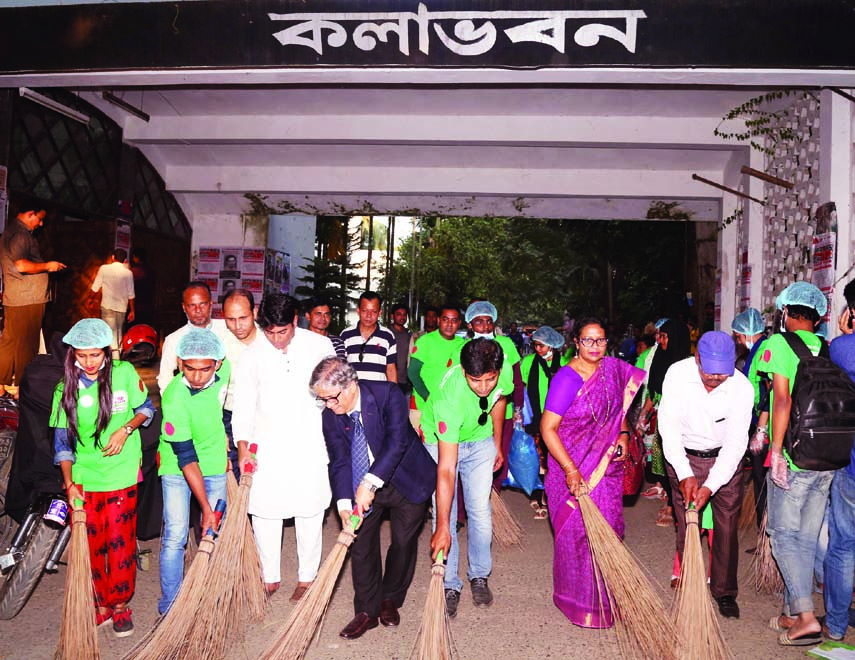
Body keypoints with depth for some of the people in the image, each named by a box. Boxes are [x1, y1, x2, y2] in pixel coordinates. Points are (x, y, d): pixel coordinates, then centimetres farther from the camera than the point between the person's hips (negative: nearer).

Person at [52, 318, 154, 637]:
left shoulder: (125, 373, -7)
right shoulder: (66, 388, -4)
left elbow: (146, 408, 6)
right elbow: (62, 440, -1)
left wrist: (126, 429, -13)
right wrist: (69, 483, -9)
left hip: (121, 475, -1)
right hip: (82, 478, 2)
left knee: (120, 542, 4)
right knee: (89, 544, 8)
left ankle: (120, 604, 24)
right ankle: (100, 603, 28)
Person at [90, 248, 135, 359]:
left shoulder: (104, 268, -4)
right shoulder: (128, 273, -2)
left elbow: (95, 287, 2)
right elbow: (131, 295, 1)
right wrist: (132, 310, 8)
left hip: (108, 305, -2)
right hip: (122, 307, 2)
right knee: (119, 331, 15)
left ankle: (114, 356, -6)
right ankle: (119, 351, 15)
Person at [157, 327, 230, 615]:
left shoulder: (224, 369, -17)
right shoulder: (174, 398, -30)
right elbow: (187, 459, -27)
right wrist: (205, 507, -25)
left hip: (214, 464, 4)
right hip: (177, 469, -4)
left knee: (215, 535, 7)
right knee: (174, 536, -5)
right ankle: (169, 607, 11)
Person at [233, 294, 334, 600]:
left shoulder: (320, 345, -2)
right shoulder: (252, 354, -1)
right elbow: (243, 404, 0)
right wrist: (243, 446, -10)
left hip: (309, 444, -1)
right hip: (267, 446, 1)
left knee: (310, 513, 7)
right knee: (263, 513, 5)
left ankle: (307, 577, 24)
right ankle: (270, 578, 24)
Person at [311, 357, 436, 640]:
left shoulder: (388, 394, -27)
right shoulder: (330, 414, -13)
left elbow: (397, 441, -35)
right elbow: (339, 460, -14)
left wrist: (370, 482, -42)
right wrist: (344, 503, -27)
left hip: (405, 480, -3)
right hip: (362, 486, 3)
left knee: (403, 541, 7)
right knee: (361, 544, 2)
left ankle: (391, 599, 31)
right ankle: (367, 610, 19)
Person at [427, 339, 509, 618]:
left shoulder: (504, 367, -27)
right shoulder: (449, 397, -41)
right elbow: (446, 469, -39)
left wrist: (497, 444, 10)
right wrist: (442, 527, -38)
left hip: (480, 440, 4)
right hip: (441, 441, -3)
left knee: (481, 512, 3)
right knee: (444, 515, -6)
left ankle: (479, 576, 23)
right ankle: (449, 585, 11)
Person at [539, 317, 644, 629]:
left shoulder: (614, 369, 1)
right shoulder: (566, 378, -18)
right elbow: (547, 429, -20)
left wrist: (623, 435, 4)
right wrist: (571, 470, -23)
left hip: (607, 465, 6)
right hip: (573, 467, -6)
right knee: (577, 531, 2)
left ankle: (606, 596, 34)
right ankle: (580, 601, 22)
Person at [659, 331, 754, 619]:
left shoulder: (742, 387, -19)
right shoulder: (677, 374, -19)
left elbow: (736, 442, -19)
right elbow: (669, 427, -18)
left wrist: (711, 485, -27)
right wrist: (685, 475, -24)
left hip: (725, 458, 0)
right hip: (684, 457, 0)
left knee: (727, 528, 3)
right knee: (687, 527, 1)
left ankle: (724, 592, 22)